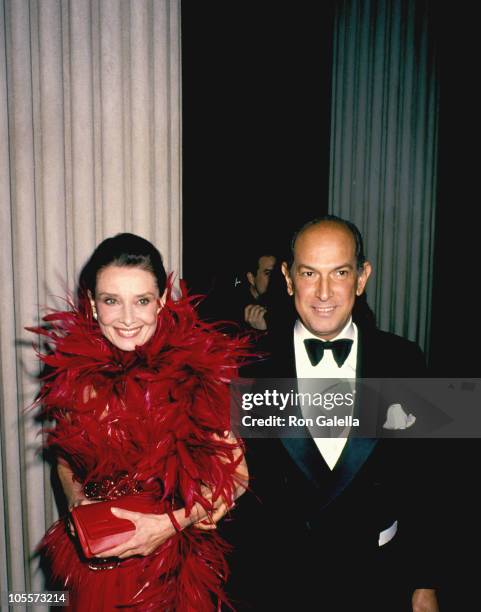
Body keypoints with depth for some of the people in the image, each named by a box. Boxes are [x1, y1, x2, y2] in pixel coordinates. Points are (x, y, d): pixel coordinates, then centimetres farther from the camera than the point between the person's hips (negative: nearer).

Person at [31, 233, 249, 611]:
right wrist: (77, 500, -8)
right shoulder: (73, 372, -8)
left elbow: (236, 474, -10)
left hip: (177, 563, -2)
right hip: (94, 561, 3)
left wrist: (173, 522, -21)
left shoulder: (200, 367, -17)